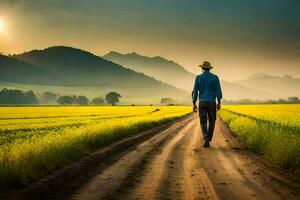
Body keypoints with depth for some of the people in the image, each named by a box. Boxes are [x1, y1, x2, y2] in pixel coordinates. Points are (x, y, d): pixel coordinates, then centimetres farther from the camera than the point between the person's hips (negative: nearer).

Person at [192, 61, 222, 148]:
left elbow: (195, 91, -3)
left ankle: (206, 138, -24)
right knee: (211, 122, 16)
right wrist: (219, 103, 4)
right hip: (212, 103, 0)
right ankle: (208, 140, 18)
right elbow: (218, 91, -3)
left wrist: (194, 104, 2)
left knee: (203, 122, 1)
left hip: (202, 103, 0)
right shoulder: (215, 77, 2)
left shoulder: (198, 77, 1)